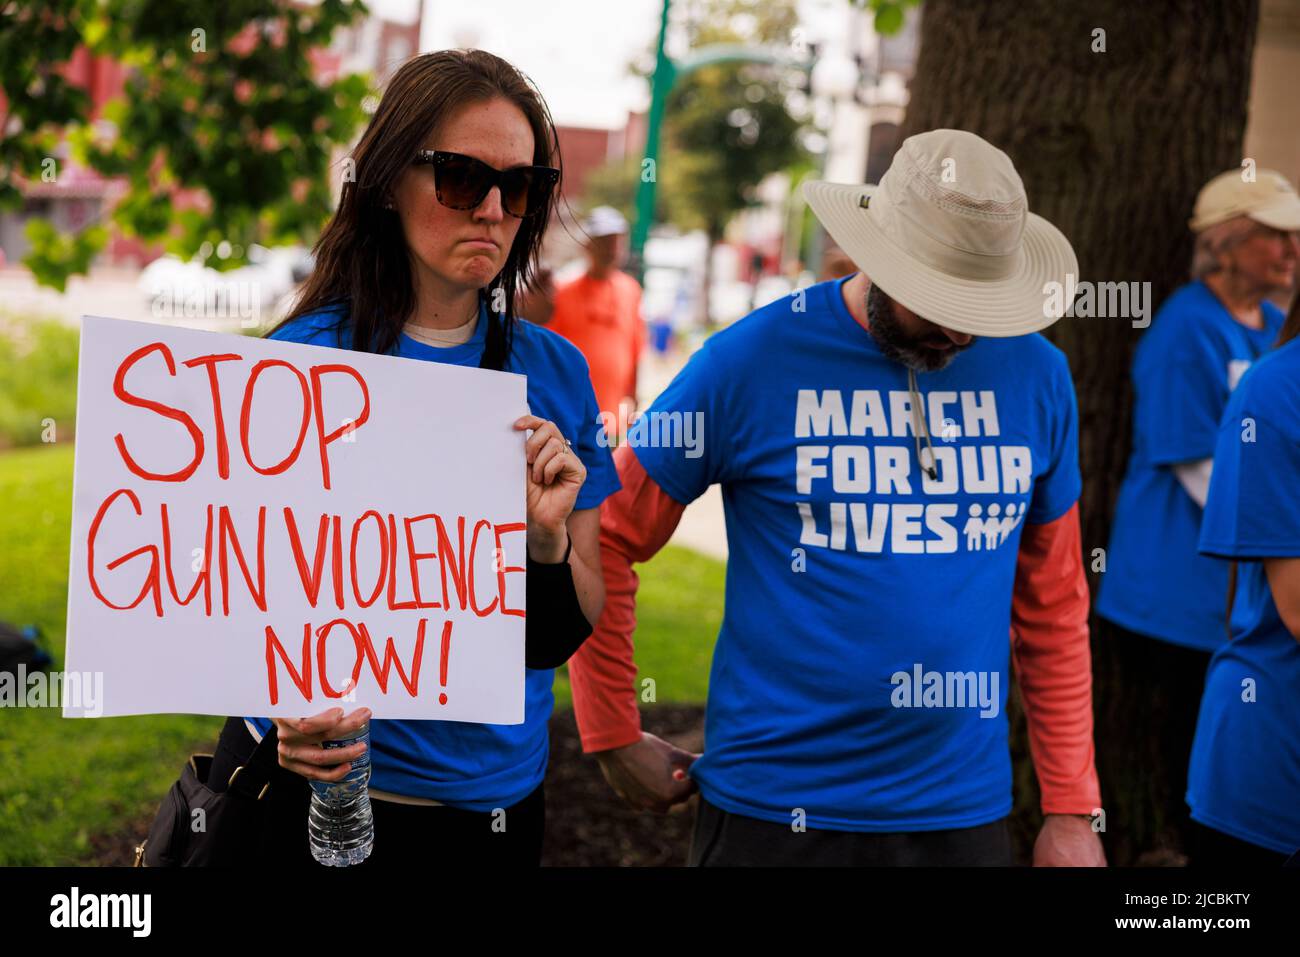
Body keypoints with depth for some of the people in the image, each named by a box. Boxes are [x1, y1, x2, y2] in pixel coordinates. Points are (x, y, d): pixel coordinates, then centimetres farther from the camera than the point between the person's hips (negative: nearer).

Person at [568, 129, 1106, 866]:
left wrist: (1072, 808, 5)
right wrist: (616, 740, -3)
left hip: (963, 814, 3)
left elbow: (1053, 606, 7)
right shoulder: (752, 360, -8)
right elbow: (606, 538, -3)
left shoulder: (1035, 376, 2)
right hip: (772, 810, -3)